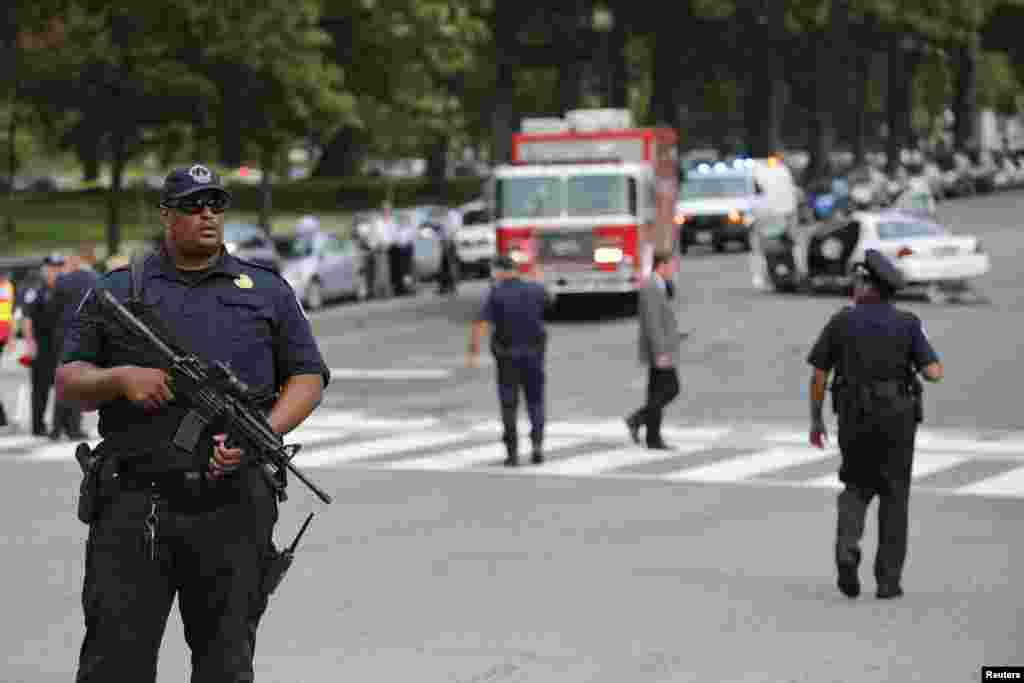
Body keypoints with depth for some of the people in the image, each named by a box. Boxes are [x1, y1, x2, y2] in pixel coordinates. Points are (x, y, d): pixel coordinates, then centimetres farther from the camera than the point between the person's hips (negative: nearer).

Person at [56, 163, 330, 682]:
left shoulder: (267, 291, 15)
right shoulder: (116, 292, 13)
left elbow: (308, 376, 12)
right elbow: (68, 381, 12)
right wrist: (121, 377, -9)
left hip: (233, 502, 1)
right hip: (135, 502, -1)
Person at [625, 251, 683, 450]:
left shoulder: (658, 286, 14)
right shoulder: (651, 288, -18)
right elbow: (652, 324, -23)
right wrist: (660, 353, -24)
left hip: (664, 349, 10)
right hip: (659, 350, -10)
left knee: (672, 389, 12)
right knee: (659, 393, -4)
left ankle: (638, 419, 13)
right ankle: (653, 438, 3)